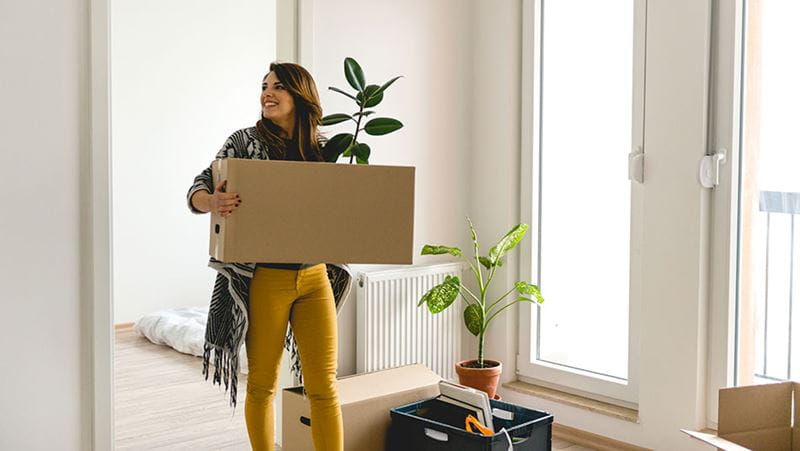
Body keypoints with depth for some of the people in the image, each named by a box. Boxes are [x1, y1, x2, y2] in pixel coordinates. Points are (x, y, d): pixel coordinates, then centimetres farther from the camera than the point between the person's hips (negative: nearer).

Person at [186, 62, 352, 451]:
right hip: (264, 279, -2)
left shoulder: (322, 148, 7)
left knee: (323, 386, 4)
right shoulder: (246, 142, -1)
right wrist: (213, 202, -29)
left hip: (315, 277, 2)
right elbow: (197, 191, -5)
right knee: (262, 384, 9)